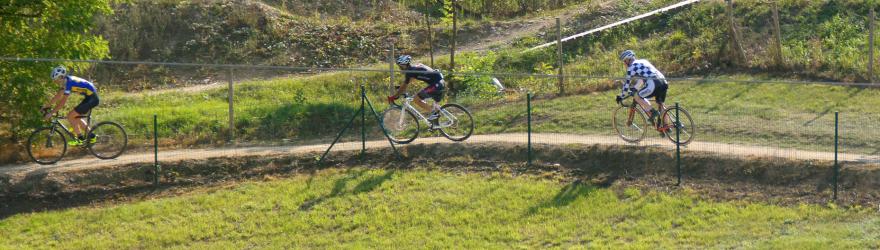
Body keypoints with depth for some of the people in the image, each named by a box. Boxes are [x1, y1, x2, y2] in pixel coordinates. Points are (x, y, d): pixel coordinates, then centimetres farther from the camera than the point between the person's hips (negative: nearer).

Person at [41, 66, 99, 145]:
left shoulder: (68, 82, -21)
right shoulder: (66, 81, 7)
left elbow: (62, 102, -23)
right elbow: (58, 96, 17)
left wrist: (51, 113, -21)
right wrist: (47, 106, 17)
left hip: (91, 98, -10)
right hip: (90, 98, 10)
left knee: (70, 116, -6)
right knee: (76, 117, 16)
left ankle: (80, 139, 1)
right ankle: (91, 136, 21)